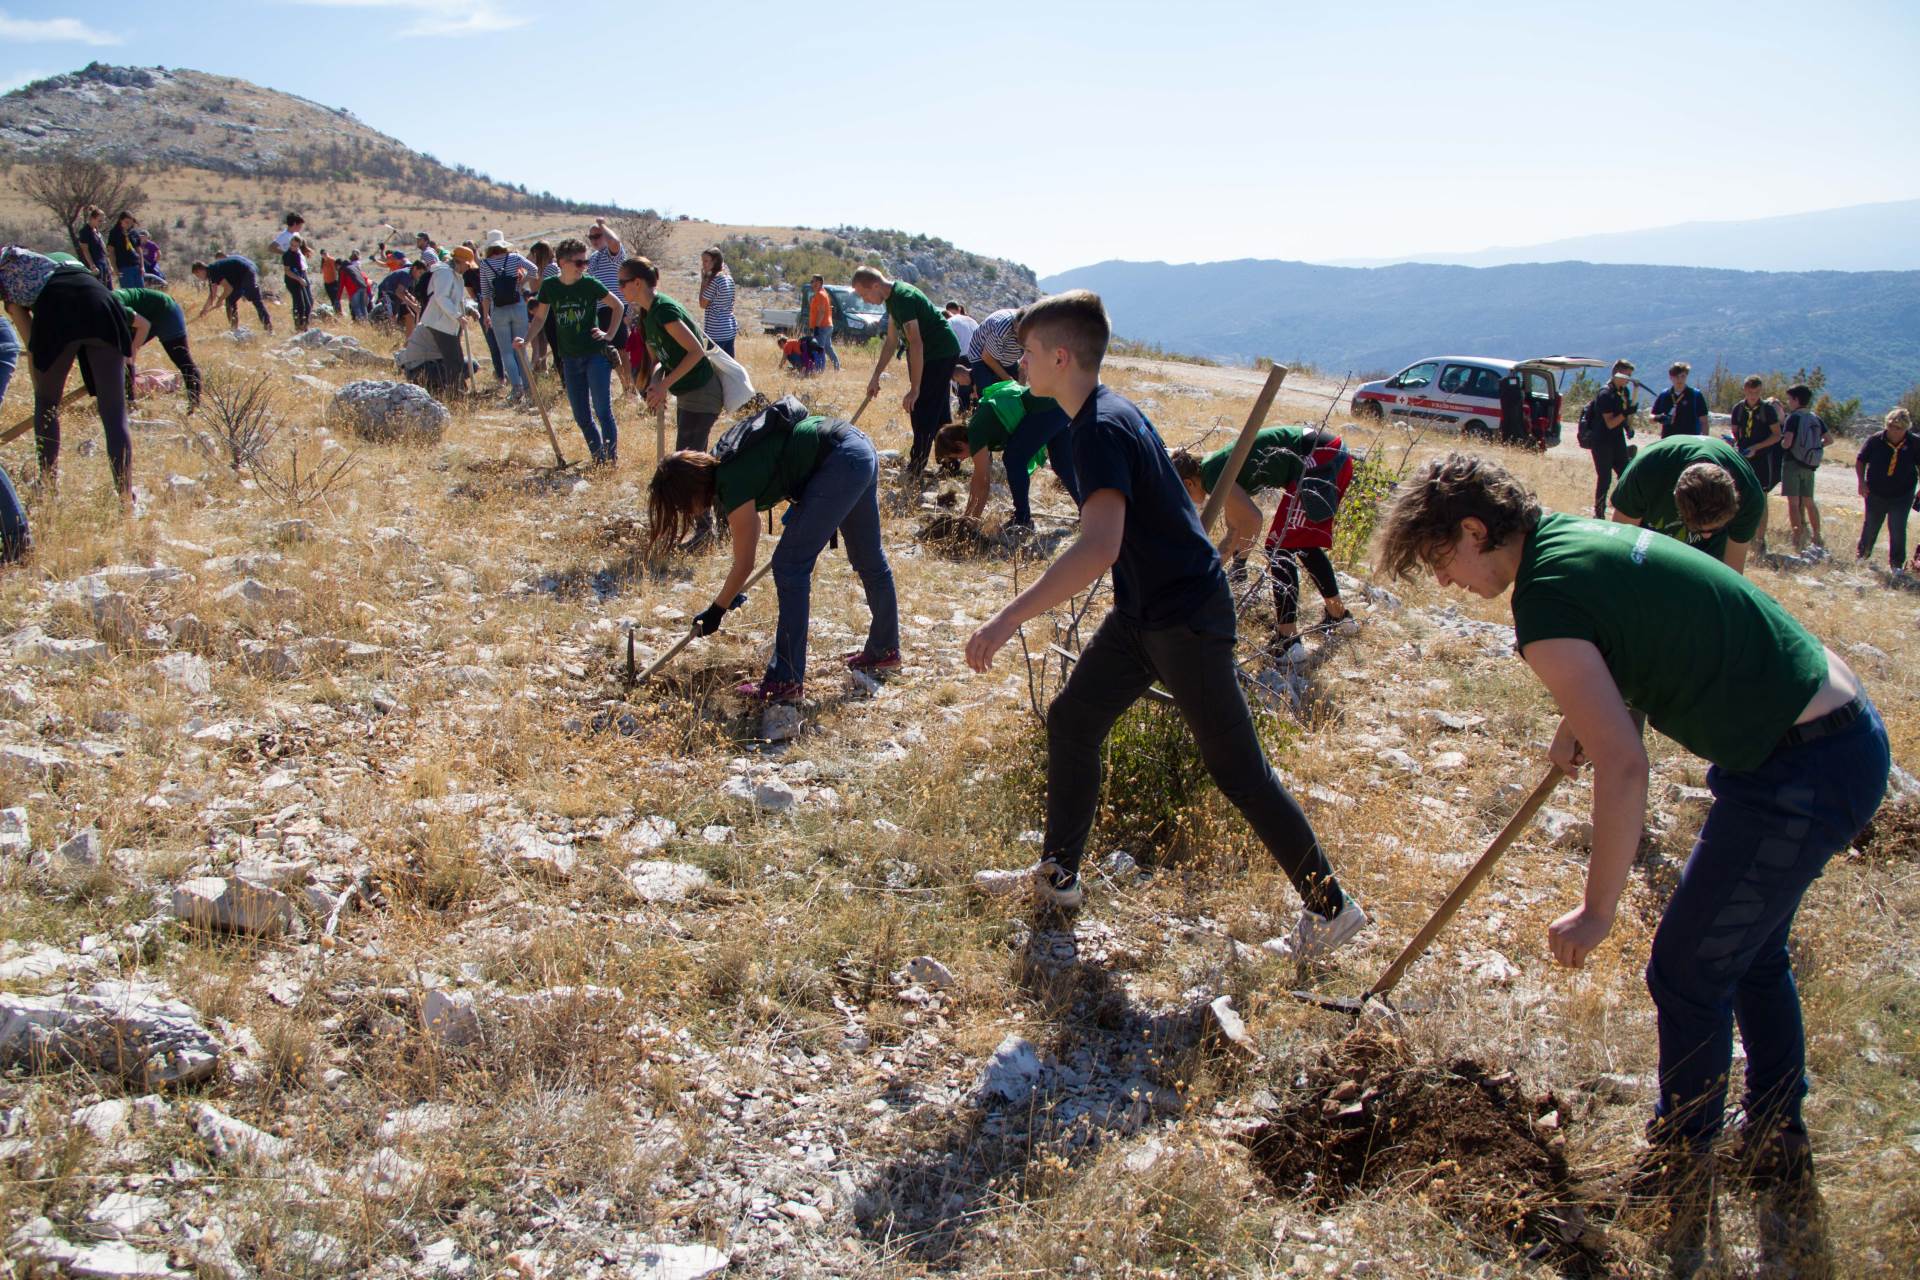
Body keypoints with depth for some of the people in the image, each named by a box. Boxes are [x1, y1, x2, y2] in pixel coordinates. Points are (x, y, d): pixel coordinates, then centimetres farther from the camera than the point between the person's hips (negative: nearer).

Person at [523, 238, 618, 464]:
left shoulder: (590, 284, -7)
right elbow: (540, 317, 11)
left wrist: (609, 335, -2)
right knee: (582, 416, 7)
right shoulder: (549, 286, 0)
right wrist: (526, 339, -3)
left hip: (596, 354, -4)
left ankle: (612, 459, -2)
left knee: (603, 411, -9)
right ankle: (599, 460, 18)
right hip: (570, 359, 4)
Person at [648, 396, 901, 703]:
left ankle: (787, 681, -2)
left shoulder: (733, 485, -14)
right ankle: (885, 650, 38)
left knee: (790, 567, -6)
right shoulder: (723, 462, 8)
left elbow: (744, 564, -5)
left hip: (840, 462, -10)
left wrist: (716, 611, 6)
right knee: (869, 560, 22)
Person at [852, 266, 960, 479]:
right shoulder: (893, 298, 6)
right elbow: (892, 341, 14)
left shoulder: (903, 298, -25)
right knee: (938, 413, 15)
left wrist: (915, 389, -27)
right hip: (935, 353, 10)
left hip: (940, 354, -10)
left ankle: (915, 470, -2)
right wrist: (876, 377, 13)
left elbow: (916, 344, -28)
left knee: (923, 411, -8)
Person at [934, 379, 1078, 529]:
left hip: (1046, 409, -10)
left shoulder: (975, 432, -10)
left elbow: (982, 483, -7)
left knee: (1014, 459, -4)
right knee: (1063, 465, 19)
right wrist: (968, 517, 23)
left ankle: (1022, 521, 1)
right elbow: (982, 480, 22)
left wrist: (971, 519, 3)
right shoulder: (981, 426, 17)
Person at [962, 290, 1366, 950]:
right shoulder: (1106, 412, 7)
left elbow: (1098, 549, -37)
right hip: (1143, 611, 10)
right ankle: (1057, 875, 22)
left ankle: (1329, 904, 12)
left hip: (1186, 617, -10)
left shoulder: (1101, 429, -23)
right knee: (1070, 721, 10)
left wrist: (1007, 620, -40)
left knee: (1237, 769, -1)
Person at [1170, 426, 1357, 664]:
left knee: (1280, 549, -7)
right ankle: (1339, 616, 40)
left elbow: (1253, 519, -20)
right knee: (1305, 543, 25)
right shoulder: (1219, 469, 17)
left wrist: (1239, 561, -9)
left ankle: (1289, 642, -11)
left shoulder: (1211, 475, -11)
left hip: (1317, 460, -10)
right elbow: (1236, 528, 24)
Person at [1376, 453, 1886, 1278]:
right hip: (1848, 728, 10)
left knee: (1690, 975, 4)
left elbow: (1622, 767, -25)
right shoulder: (1577, 533, 7)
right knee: (1752, 956, 24)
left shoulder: (1544, 602, -22)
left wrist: (1598, 912, -16)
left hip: (1803, 774, -10)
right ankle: (1782, 1170, 43)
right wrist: (1580, 715, 23)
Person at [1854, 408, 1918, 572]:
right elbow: (1860, 461, 2)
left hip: (1902, 496, -1)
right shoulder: (1875, 440, -11)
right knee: (1871, 525, 16)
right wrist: (1862, 482, -8)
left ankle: (1897, 564, 5)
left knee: (1898, 529, -5)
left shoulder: (1914, 444, -9)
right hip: (1876, 494, 1)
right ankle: (1862, 554, 38)